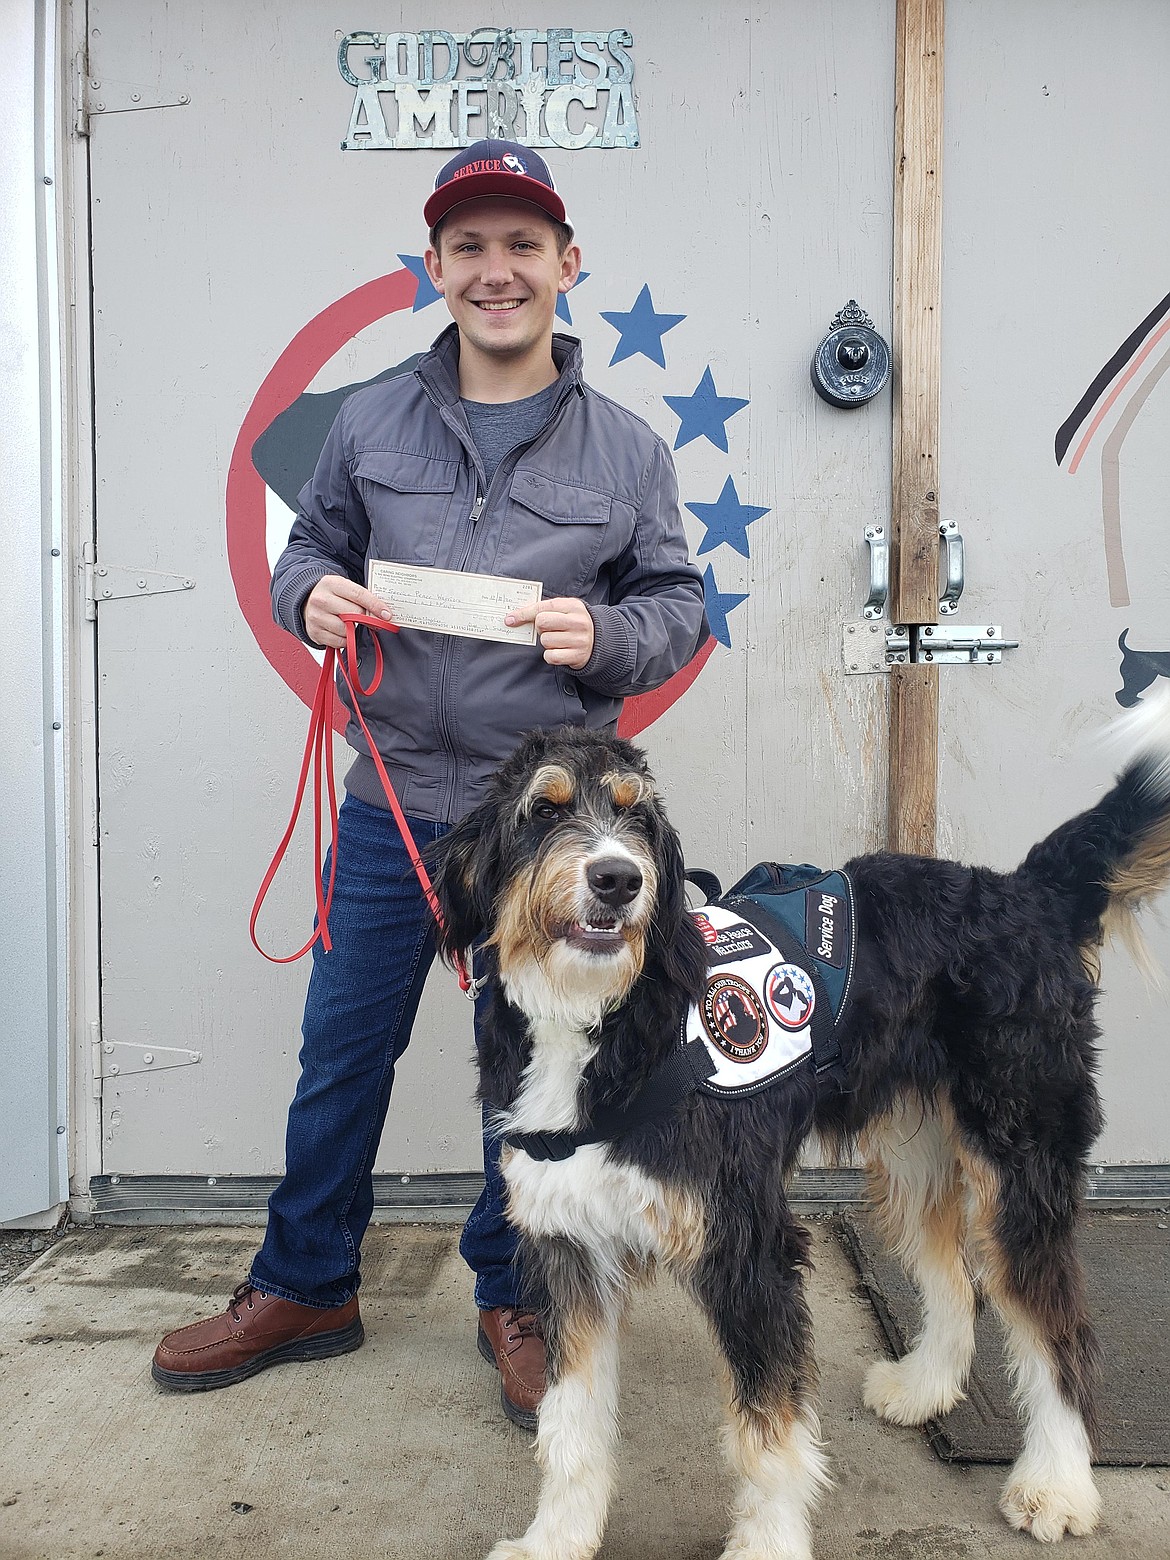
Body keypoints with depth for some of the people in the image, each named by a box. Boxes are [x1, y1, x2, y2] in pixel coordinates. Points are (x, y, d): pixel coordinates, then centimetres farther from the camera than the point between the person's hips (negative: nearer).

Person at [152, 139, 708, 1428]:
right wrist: (313, 595, -9)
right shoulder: (371, 426, 4)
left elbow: (678, 608, 3)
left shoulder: (625, 449, 0)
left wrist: (602, 633, -18)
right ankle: (304, 1289, 33)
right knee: (341, 1053, 12)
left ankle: (513, 1302, 33)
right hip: (391, 802, 2)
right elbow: (307, 550, 14)